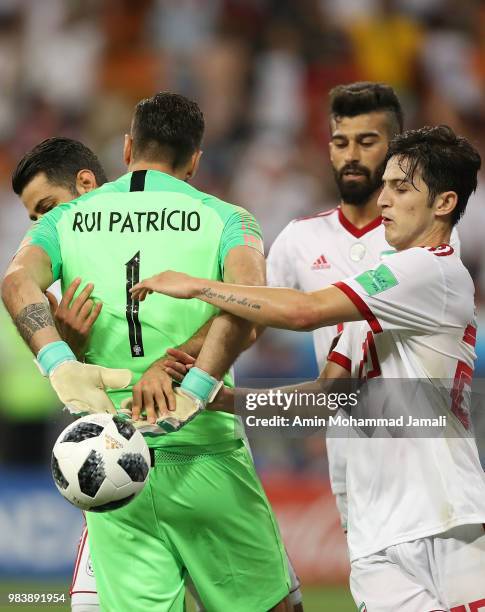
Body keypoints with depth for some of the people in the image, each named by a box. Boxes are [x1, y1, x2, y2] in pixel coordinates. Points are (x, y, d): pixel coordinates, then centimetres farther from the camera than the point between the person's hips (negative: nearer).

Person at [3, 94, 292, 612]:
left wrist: (59, 365, -22)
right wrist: (195, 389, -23)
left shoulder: (67, 219, 10)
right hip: (204, 457, -2)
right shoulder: (222, 218, 3)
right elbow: (249, 295, -17)